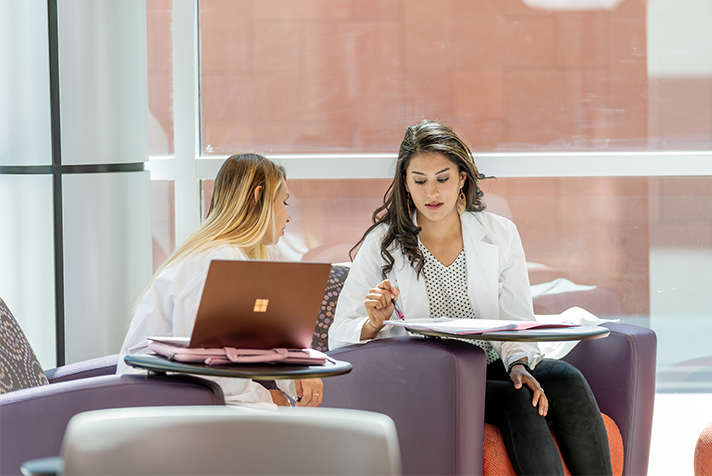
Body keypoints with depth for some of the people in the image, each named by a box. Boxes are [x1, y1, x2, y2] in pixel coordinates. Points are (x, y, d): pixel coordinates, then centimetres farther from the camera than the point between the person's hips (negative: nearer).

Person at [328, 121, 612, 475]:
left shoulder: (499, 234, 9)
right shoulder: (382, 244, 4)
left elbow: (517, 324, 4)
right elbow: (339, 337, 0)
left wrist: (519, 365, -19)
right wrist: (374, 323, -22)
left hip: (494, 367, 3)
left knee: (565, 380, -28)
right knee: (514, 400, -32)